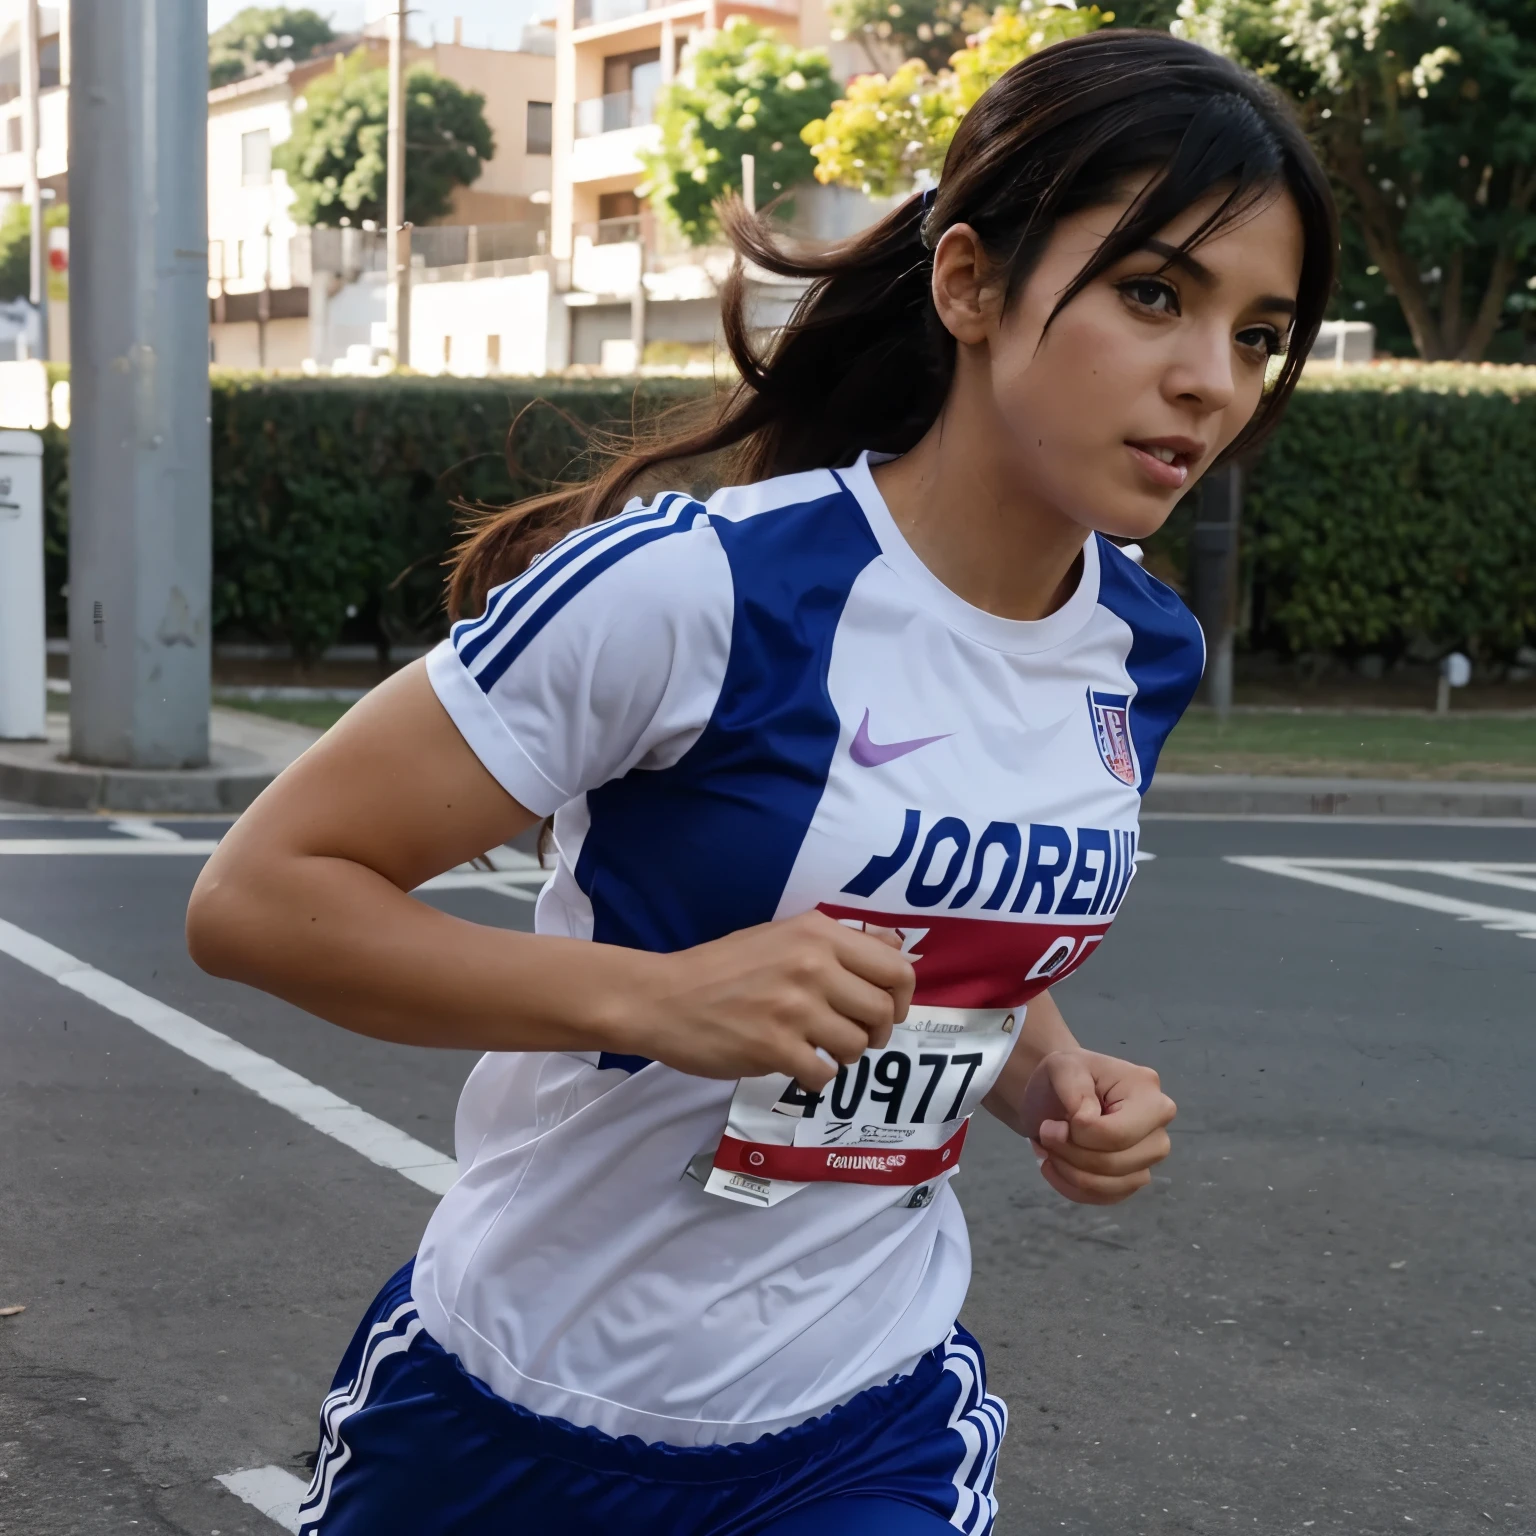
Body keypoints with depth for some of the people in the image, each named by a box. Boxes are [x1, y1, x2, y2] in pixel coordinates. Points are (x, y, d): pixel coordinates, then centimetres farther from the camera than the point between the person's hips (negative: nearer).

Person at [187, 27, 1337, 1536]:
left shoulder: (1147, 652, -2)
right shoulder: (692, 584, -22)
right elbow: (255, 893, -20)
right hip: (517, 1410, -3)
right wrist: (657, 996, -30)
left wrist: (1052, 1085, -4)